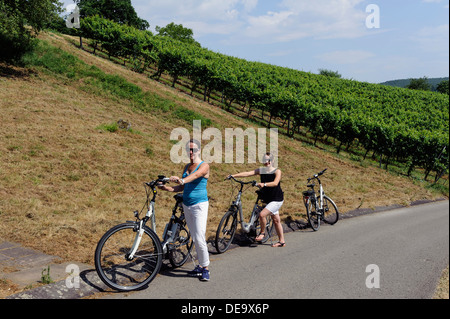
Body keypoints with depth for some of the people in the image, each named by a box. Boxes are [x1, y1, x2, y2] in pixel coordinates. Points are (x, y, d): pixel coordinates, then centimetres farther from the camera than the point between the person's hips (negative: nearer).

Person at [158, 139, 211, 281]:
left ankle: (206, 268, 2)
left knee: (200, 238, -10)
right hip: (186, 205, 7)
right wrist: (168, 188, -2)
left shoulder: (204, 166, -8)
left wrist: (182, 180, -50)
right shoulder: (187, 167, 14)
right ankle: (200, 266, 20)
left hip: (199, 205, -7)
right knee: (195, 238, 11)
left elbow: (195, 175, -30)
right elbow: (183, 187, 15)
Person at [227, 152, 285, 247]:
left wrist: (264, 184, -43)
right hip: (268, 199, 6)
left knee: (262, 214, -20)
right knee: (276, 220, 14)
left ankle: (262, 233, 5)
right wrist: (233, 175, -18)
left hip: (277, 200, -6)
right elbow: (247, 173, -7)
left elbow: (275, 183, -27)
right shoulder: (261, 170, 2)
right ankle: (282, 241, 25)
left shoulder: (277, 171, -10)